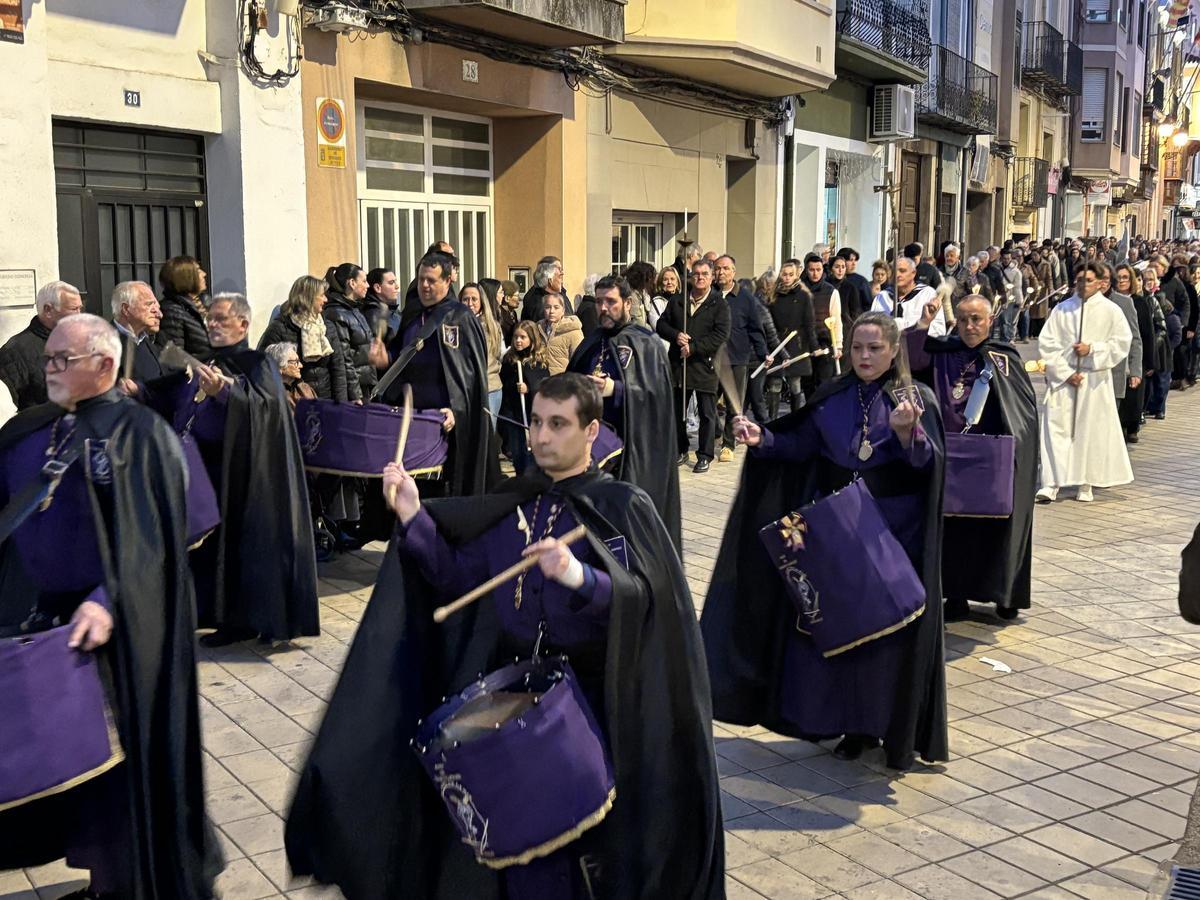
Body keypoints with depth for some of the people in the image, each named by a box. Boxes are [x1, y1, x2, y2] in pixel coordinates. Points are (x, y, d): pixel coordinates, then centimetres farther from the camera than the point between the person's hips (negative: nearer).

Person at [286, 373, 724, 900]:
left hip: (593, 701, -4)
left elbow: (645, 599, -21)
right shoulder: (510, 506, 7)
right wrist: (413, 518, -8)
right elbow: (458, 578, 3)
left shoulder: (624, 507, -8)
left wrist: (583, 580, -39)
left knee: (591, 833, 7)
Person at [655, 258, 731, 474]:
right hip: (677, 364, 4)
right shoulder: (676, 302, 12)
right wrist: (676, 335, -9)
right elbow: (661, 325, 12)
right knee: (677, 411, 11)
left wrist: (693, 348, -16)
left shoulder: (719, 305, -2)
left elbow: (721, 335, -11)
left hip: (705, 365, -4)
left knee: (707, 413, 1)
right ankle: (680, 451, 25)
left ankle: (704, 456, 11)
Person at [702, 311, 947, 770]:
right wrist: (761, 438, -13)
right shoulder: (832, 397, 6)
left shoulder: (917, 398, -3)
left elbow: (932, 462, -12)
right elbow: (798, 444, 3)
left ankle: (898, 724, 17)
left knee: (892, 623, 1)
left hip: (895, 528, -3)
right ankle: (854, 723, 20)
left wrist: (907, 432, -30)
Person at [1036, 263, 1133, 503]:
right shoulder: (1061, 309, 3)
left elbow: (1122, 342, 1)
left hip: (1095, 380, 0)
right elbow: (1046, 343, 0)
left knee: (1092, 431, 4)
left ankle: (1086, 484, 16)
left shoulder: (1110, 310, 1)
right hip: (1063, 378, 0)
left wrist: (1092, 349, -12)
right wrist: (1066, 373, -8)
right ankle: (1051, 484, -8)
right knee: (1056, 429, -7)